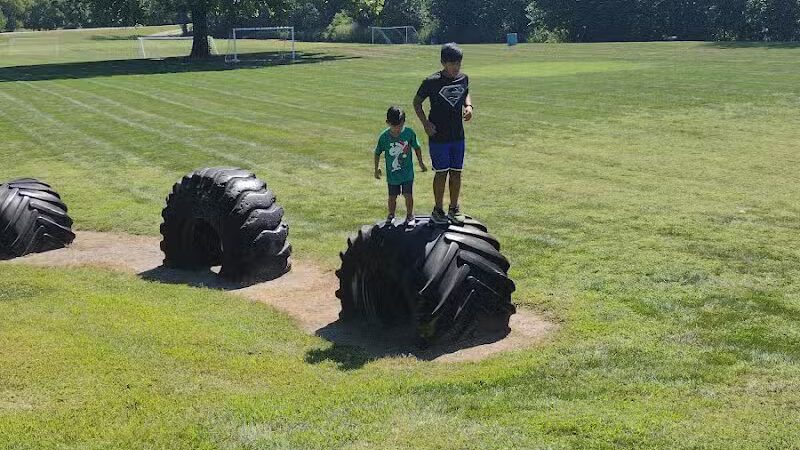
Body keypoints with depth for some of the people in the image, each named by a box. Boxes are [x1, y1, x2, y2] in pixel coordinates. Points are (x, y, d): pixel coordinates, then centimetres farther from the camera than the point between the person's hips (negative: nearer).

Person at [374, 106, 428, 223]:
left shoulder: (409, 133, -10)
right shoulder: (384, 137, -12)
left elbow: (417, 148, 5)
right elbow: (377, 153, 3)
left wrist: (421, 163, 11)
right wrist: (376, 169, 6)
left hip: (407, 171, 0)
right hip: (392, 173, 0)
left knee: (408, 195, -3)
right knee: (392, 197, 9)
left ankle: (410, 216, 18)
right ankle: (391, 215, 32)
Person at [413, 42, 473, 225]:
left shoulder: (464, 78, 1)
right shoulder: (432, 82, -13)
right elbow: (417, 102, -1)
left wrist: (468, 106, 1)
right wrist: (426, 123, -11)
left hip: (458, 136, 5)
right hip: (439, 136, -5)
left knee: (456, 172, 10)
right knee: (442, 172, 1)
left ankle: (454, 208, 23)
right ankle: (438, 210, 15)